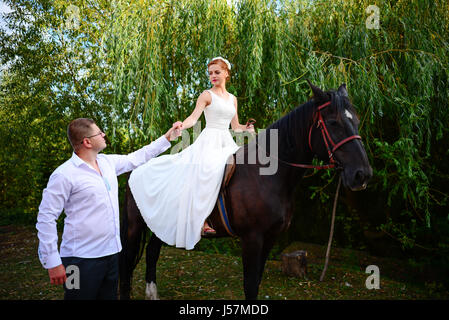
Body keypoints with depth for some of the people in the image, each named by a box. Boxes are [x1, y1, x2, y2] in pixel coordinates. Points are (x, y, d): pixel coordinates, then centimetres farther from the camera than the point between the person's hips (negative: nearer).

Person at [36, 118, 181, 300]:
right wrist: (52, 262, -15)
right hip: (82, 259, -7)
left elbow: (137, 158, 23)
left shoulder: (108, 162, 7)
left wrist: (167, 138, 23)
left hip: (112, 253, 7)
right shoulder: (64, 174, -14)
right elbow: (46, 218, -13)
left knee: (109, 296, 16)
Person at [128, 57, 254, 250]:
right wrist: (181, 126, -31)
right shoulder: (207, 95, 2)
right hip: (209, 140, -6)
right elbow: (194, 117, -11)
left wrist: (247, 128, 1)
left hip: (227, 142, 6)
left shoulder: (232, 99, 19)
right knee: (204, 175, -27)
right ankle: (202, 222, -22)